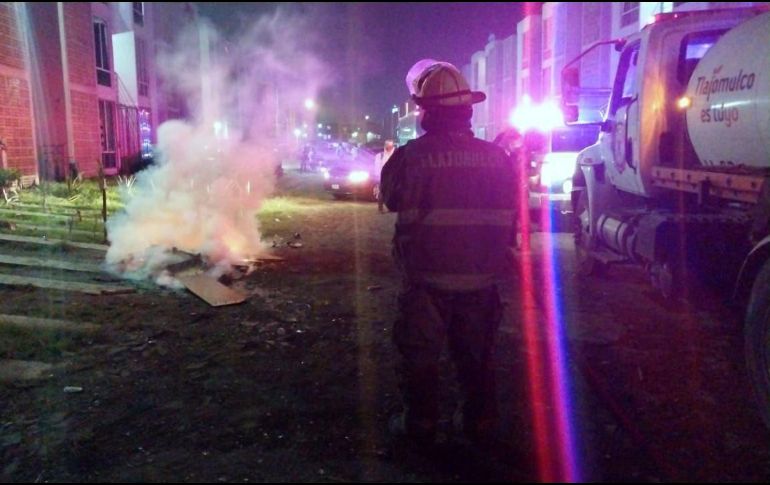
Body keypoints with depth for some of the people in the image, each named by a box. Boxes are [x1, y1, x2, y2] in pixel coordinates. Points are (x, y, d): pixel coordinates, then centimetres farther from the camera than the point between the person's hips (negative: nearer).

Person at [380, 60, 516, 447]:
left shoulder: (411, 156, -14)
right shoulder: (494, 156, -2)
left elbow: (390, 197, 4)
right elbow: (508, 214, 7)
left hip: (427, 276, -4)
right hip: (479, 276, 4)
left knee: (420, 355, 12)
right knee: (475, 354, 19)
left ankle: (420, 424, 21)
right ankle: (479, 421, 29)